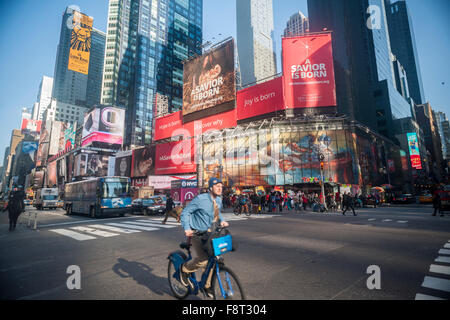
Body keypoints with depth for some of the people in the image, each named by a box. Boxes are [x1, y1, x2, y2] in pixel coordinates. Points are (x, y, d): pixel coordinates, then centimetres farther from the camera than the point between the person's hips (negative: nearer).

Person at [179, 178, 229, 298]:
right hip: (195, 233, -7)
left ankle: (207, 286, 27)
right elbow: (185, 212, -16)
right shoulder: (201, 199, -20)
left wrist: (221, 221, 1)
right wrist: (186, 228, -28)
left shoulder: (219, 200, 1)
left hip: (207, 232, 7)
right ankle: (184, 269, 11)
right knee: (203, 259, -20)